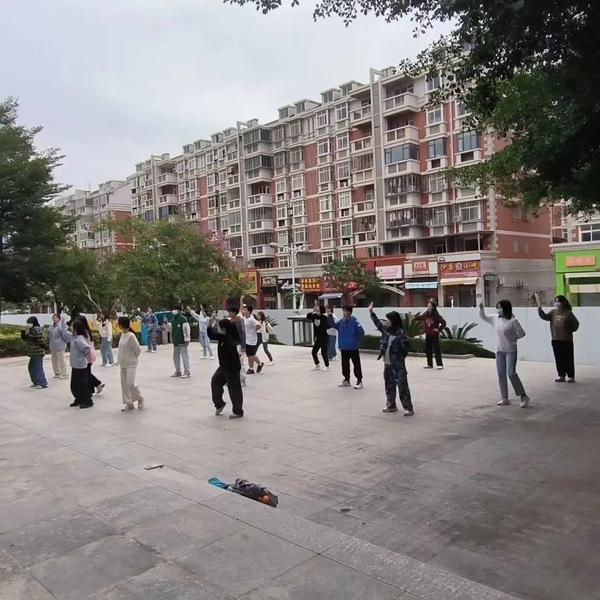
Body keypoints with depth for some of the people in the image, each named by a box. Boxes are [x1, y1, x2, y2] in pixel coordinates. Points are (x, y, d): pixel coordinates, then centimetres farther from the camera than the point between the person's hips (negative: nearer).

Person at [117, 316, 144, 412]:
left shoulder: (131, 336, -18)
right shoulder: (122, 334, 6)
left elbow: (138, 349, -16)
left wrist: (134, 358, -2)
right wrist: (122, 359, 9)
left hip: (131, 364, -8)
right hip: (123, 364, 8)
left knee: (131, 383, -10)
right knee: (124, 384, 9)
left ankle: (140, 399, 12)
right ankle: (129, 404, 17)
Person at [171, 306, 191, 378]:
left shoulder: (183, 319, -13)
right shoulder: (173, 320, 12)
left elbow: (186, 330, -16)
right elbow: (171, 329, 21)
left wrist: (187, 340, -17)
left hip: (182, 342, -9)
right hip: (175, 342, 9)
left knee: (184, 356, -6)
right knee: (176, 357, 15)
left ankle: (187, 372, -2)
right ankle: (178, 371, 26)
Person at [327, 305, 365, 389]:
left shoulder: (354, 322, -15)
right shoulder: (342, 321, 2)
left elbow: (361, 332, -16)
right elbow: (333, 325, 8)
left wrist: (356, 340, -7)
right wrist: (329, 315, -3)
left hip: (353, 348, -6)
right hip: (344, 348, 6)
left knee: (356, 365, 2)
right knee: (345, 365, 14)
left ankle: (359, 381, 10)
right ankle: (347, 380, 27)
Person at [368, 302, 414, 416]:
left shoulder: (400, 333, -16)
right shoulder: (386, 329, 5)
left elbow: (407, 346, -17)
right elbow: (378, 323, 19)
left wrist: (401, 356, -8)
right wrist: (371, 312, 21)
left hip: (398, 365, -7)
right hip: (388, 364, 8)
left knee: (402, 386, -4)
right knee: (389, 385, 16)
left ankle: (409, 408, 2)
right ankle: (391, 405, 29)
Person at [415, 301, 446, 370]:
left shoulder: (436, 315, -15)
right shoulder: (425, 314, 2)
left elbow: (443, 323, -18)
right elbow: (419, 317, 18)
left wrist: (439, 329, -16)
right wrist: (414, 317, 2)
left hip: (434, 335, -6)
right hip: (427, 335, 6)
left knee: (436, 350, -5)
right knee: (428, 350, 11)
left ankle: (440, 364, 0)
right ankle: (430, 364, 22)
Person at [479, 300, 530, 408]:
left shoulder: (513, 320, -13)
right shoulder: (495, 318, 3)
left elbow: (522, 333, -6)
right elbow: (483, 317, 13)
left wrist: (512, 338, -10)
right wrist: (481, 308, -3)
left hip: (511, 350, -6)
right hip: (499, 351, 6)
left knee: (511, 373, -14)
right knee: (501, 374, 7)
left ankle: (523, 396, -2)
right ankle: (504, 398, 16)